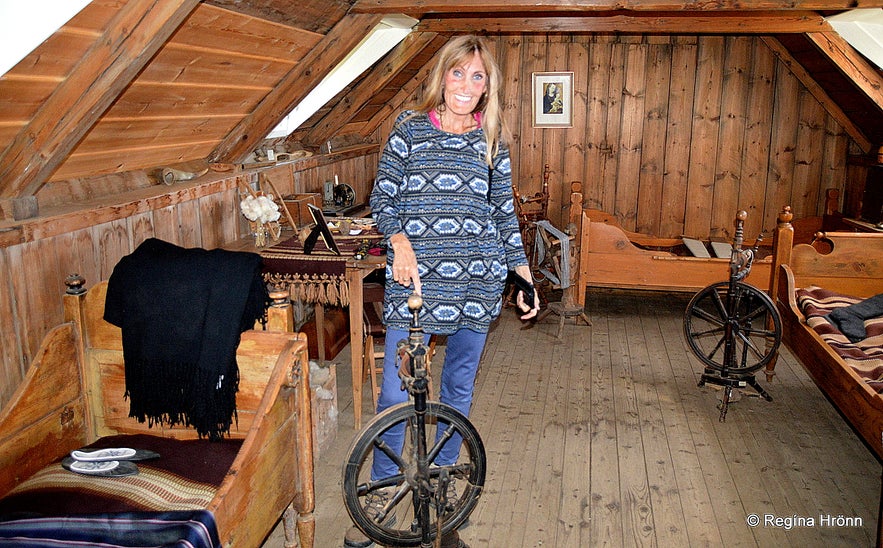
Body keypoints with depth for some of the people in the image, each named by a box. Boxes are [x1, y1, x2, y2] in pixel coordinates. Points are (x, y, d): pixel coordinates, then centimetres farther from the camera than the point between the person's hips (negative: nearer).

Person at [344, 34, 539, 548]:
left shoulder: (493, 140, 8)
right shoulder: (410, 127, 2)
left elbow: (504, 212, 12)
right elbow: (382, 198, 2)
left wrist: (525, 274, 8)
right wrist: (400, 241, -16)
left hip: (477, 282, 2)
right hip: (415, 280, -2)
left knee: (459, 386, 14)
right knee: (395, 394, -2)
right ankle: (380, 492, 18)